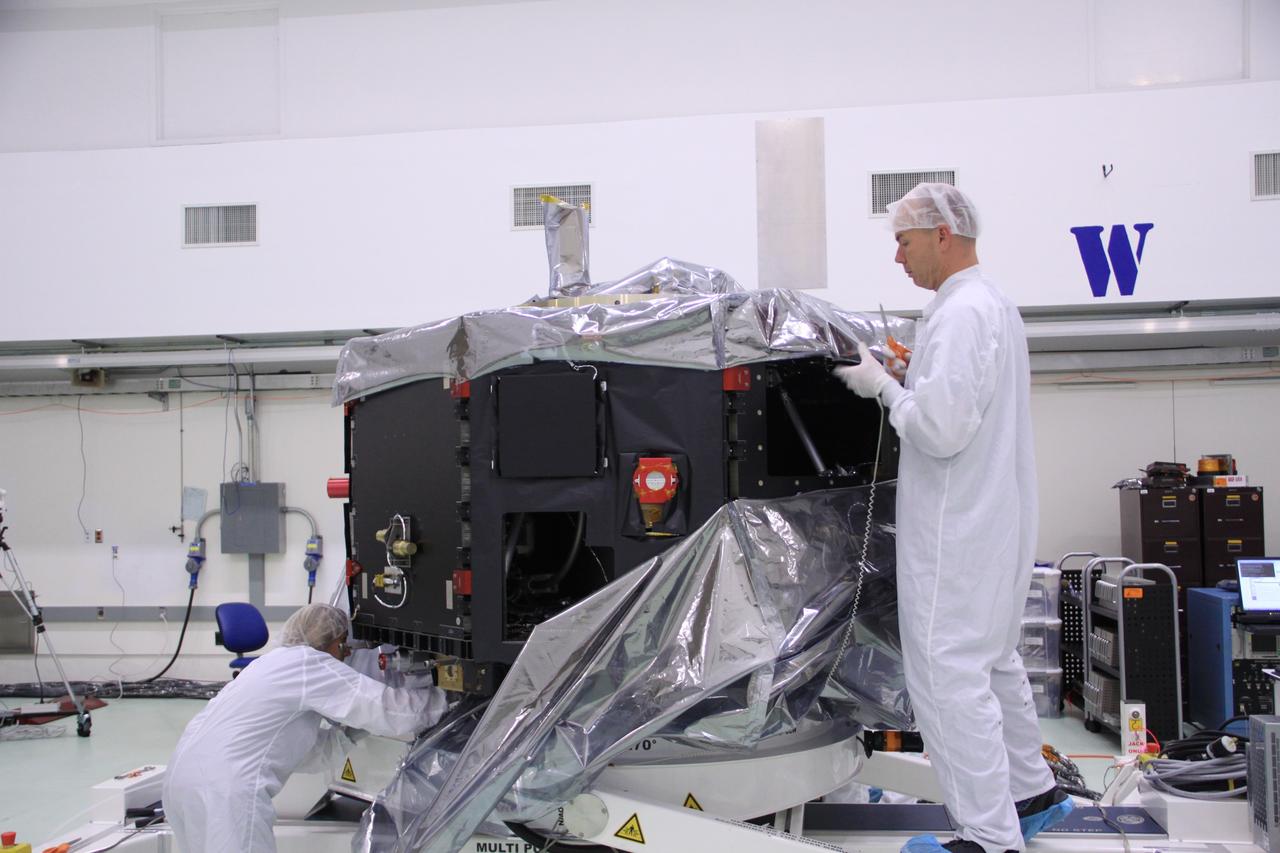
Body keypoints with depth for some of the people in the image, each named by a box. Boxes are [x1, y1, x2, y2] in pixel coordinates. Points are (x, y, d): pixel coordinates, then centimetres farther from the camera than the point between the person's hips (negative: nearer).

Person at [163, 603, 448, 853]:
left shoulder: (279, 662, 23)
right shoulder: (311, 663, -5)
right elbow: (391, 709, -10)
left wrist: (348, 730, 19)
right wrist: (443, 697, 3)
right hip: (222, 788, -10)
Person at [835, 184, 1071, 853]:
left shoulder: (961, 313, -19)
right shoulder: (993, 306, 15)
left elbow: (939, 428, -25)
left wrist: (883, 387, -11)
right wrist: (904, 377, 11)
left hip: (957, 534, -11)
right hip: (992, 521, 11)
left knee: (950, 675, -4)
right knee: (992, 660, 22)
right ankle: (1032, 791, 37)